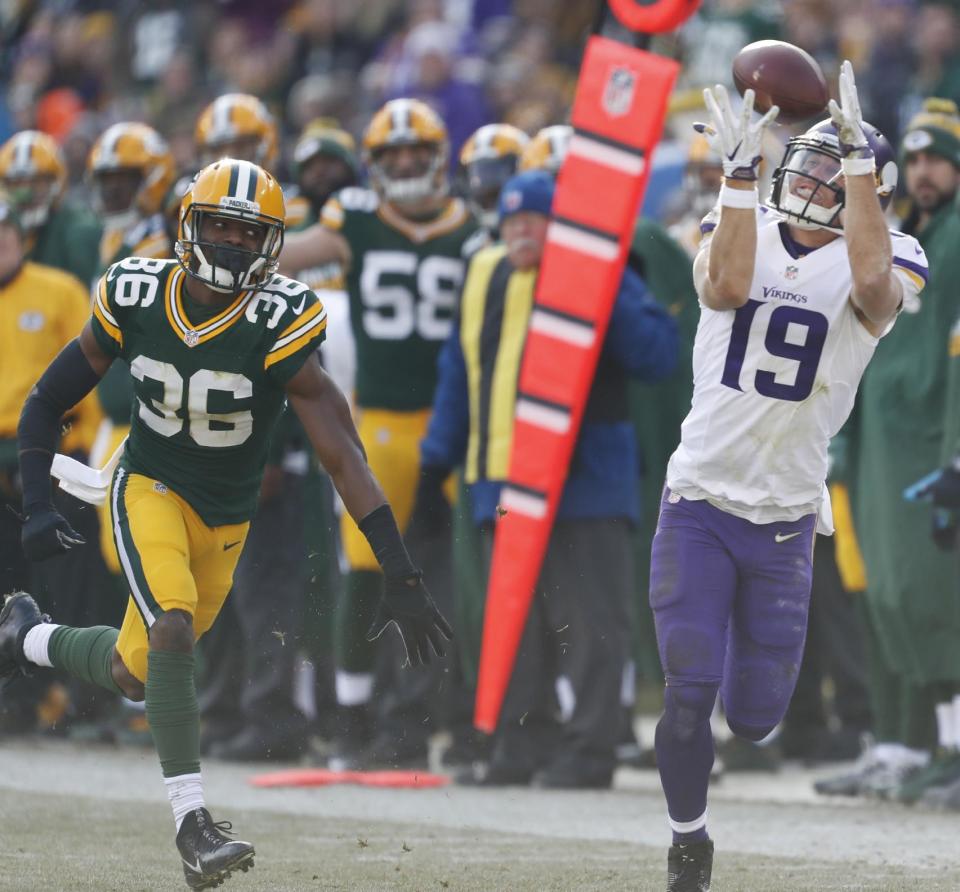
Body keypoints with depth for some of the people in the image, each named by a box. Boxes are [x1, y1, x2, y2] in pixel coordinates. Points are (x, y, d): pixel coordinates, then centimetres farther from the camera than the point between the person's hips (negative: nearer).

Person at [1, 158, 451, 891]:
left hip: (224, 519, 1)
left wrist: (401, 576, -34)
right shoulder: (135, 297, -15)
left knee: (134, 674, 11)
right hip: (151, 490, -1)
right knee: (173, 630, -24)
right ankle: (192, 823, -16)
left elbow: (343, 454, -29)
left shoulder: (278, 323, -24)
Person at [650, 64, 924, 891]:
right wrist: (741, 170, -26)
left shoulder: (872, 266, -4)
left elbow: (874, 281, -29)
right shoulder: (742, 233, 1)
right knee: (690, 692, -10)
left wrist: (859, 154, -29)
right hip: (699, 504, 0)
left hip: (785, 520, 0)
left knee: (754, 715, 5)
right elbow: (726, 287, -21)